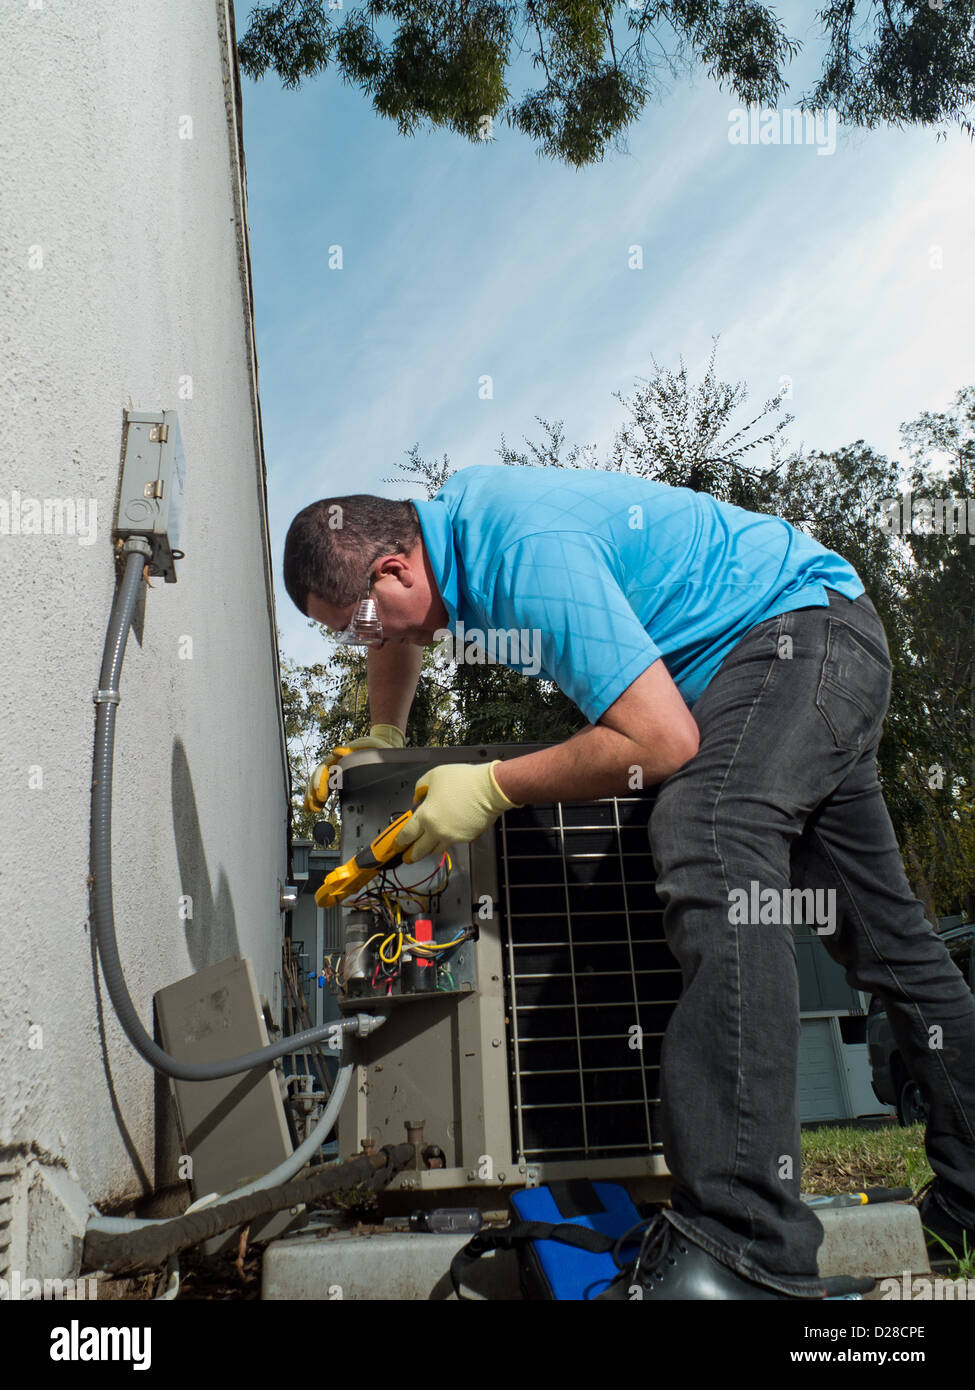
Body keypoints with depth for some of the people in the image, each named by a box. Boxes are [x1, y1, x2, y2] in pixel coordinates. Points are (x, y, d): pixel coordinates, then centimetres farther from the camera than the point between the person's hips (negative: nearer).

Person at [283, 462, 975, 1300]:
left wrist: (492, 789, -21)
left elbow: (664, 741, -30)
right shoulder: (453, 516, 1)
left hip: (804, 628, -10)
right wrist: (379, 744, 30)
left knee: (708, 844, -35)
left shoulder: (532, 553, -30)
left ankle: (743, 1247, -36)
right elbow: (401, 638, 24)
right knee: (881, 932, 12)